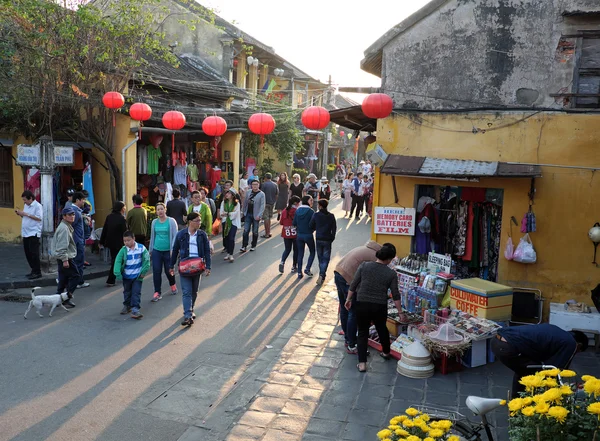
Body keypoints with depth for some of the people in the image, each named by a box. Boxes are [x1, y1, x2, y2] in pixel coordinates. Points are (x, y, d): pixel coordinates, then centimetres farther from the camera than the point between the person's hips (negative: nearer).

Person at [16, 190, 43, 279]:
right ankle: (33, 269, 21)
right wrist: (20, 214, 1)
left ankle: (37, 272, 0)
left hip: (34, 233, -8)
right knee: (28, 253, 11)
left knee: (34, 253, -6)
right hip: (26, 233, 8)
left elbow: (39, 218, -20)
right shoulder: (26, 205, 15)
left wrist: (26, 214, -20)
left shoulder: (37, 206, -11)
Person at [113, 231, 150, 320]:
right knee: (127, 292, 18)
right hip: (126, 276, 2)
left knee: (136, 292, -5)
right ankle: (127, 306, 36)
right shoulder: (123, 250, -9)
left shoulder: (141, 248, -11)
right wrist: (117, 273, -24)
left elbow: (146, 260, -4)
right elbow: (118, 261, -13)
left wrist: (143, 272, -6)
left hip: (137, 276, -2)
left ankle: (135, 310, -5)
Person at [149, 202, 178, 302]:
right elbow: (152, 237, 18)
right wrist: (150, 250, 19)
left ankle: (173, 285, 35)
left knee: (168, 270, 5)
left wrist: (173, 249, -15)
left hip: (168, 250, -3)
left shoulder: (171, 221, -4)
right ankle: (157, 292, 7)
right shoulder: (154, 222, 8)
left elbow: (175, 236, -6)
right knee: (156, 271, -2)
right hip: (156, 250, 3)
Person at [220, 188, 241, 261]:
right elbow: (221, 212, -2)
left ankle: (231, 254, -8)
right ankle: (228, 253, 19)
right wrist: (230, 214, -18)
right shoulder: (223, 202, 5)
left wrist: (226, 213, -13)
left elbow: (236, 213, -12)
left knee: (231, 238, -12)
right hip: (225, 222, 4)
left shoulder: (237, 203, -4)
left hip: (233, 222, -4)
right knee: (226, 238, 8)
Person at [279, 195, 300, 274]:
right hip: (296, 233, -3)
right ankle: (294, 267, 17)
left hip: (286, 233, 4)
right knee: (296, 250, 12)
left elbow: (281, 222, 3)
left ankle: (282, 262, -8)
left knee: (287, 249, 16)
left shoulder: (284, 211, -1)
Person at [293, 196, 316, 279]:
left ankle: (299, 272, 14)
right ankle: (307, 269, 2)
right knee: (312, 252, 15)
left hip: (299, 235, 4)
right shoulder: (310, 211, -15)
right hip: (308, 235, -4)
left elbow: (294, 223, 1)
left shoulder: (298, 210, 0)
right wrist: (312, 229, 5)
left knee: (300, 254, 13)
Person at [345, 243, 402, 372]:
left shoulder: (364, 266, -4)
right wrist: (400, 312, 6)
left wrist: (348, 299, 11)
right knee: (382, 329, 26)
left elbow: (353, 285, -1)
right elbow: (395, 295, -3)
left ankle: (362, 363, 3)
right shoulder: (391, 273, -6)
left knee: (363, 333, 10)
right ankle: (386, 352, 48)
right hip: (380, 307, 1)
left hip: (362, 305, 0)